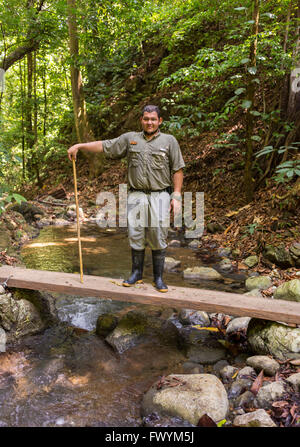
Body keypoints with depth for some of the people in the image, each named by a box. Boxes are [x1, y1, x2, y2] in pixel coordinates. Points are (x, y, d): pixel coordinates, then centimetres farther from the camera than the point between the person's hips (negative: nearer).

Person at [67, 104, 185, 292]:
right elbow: (104, 146, 12)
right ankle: (137, 273, 19)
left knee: (158, 237, -1)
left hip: (160, 195, -2)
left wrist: (177, 196, -4)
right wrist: (79, 146, 7)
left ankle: (158, 277, 11)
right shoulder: (130, 138, 11)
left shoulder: (169, 141, 5)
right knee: (136, 235, 3)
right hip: (136, 195, 2)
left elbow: (177, 170, 3)